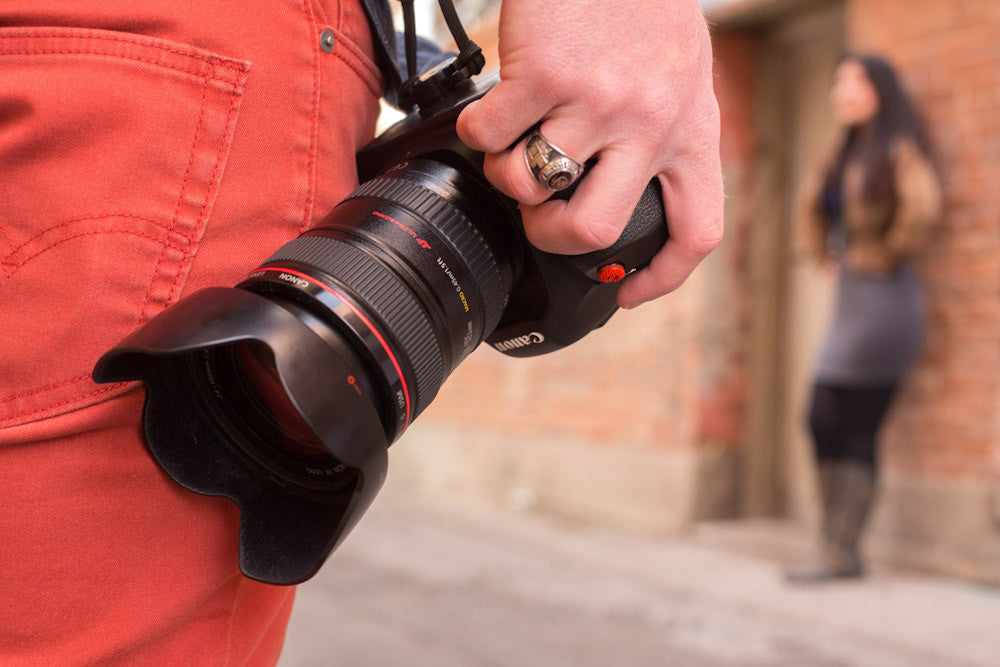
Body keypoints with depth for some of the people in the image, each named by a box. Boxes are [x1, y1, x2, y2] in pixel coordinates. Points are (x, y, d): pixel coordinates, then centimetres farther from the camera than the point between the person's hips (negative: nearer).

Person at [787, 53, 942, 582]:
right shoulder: (850, 155, 18)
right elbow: (815, 206, 35)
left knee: (856, 432, -7)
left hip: (884, 298, -9)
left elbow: (922, 206, -28)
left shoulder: (900, 149, -8)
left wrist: (887, 254, -15)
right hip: (853, 300, 9)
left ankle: (839, 554, 0)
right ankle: (841, 550, 11)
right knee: (823, 423, 6)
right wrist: (824, 251, 19)